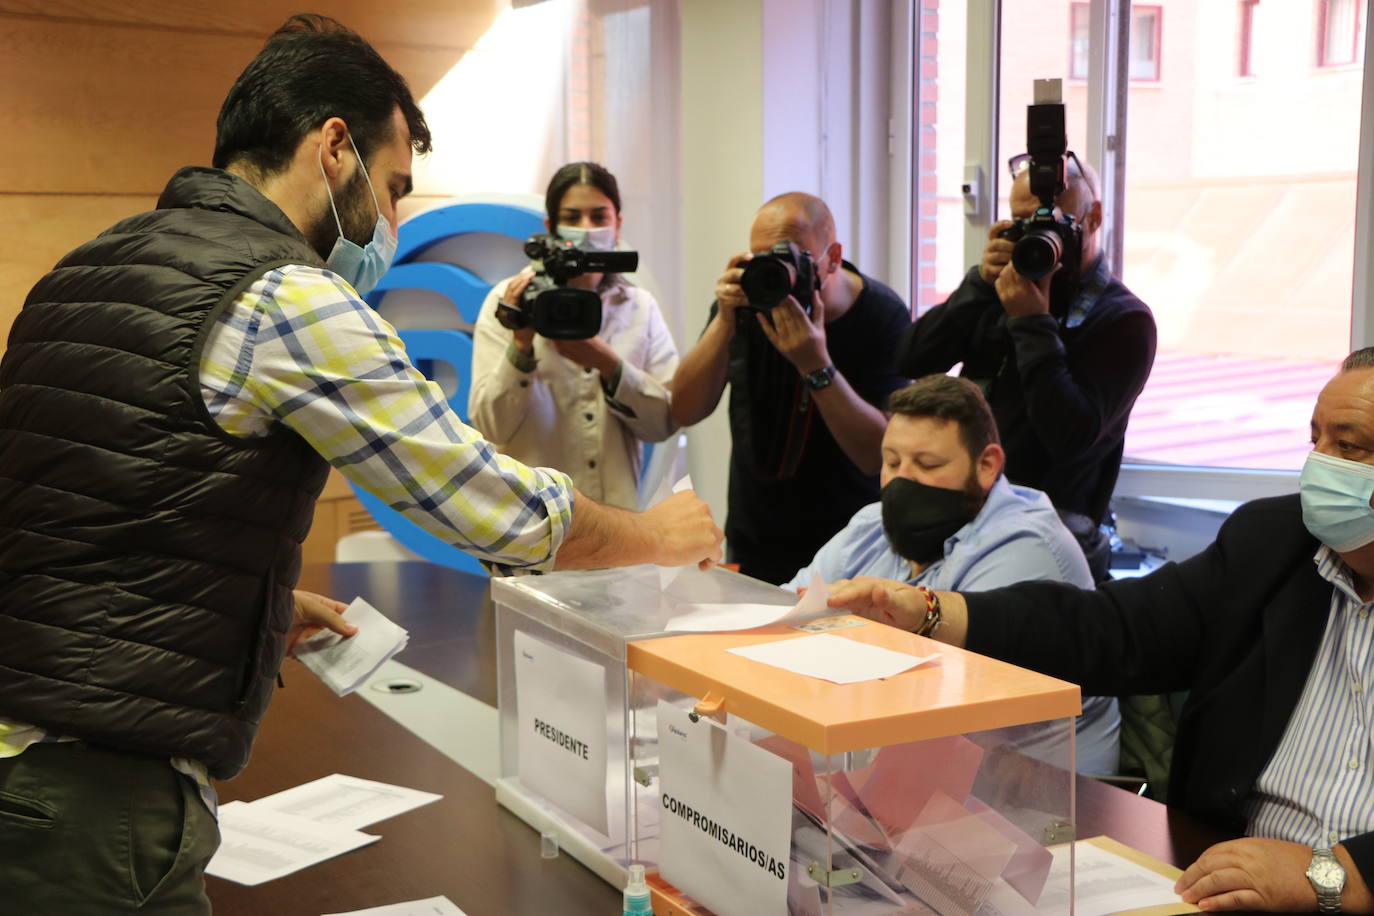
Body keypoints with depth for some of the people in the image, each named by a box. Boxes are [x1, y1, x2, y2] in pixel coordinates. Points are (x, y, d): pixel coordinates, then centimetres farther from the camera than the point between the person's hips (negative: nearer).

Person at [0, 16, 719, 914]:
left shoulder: (79, 272, 13)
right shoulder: (288, 298, -13)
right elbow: (504, 512, -9)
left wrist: (263, 602, 27)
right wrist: (662, 535, 8)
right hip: (100, 803, -9)